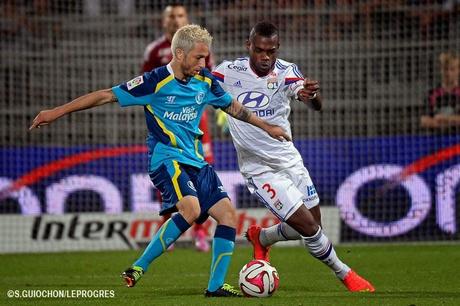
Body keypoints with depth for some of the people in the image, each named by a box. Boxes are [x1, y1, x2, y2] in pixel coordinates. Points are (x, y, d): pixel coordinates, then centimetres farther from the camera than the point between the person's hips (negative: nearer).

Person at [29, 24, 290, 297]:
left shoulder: (206, 81, 5)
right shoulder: (156, 81, -13)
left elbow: (232, 106, 24)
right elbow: (107, 96, -10)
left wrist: (266, 126, 27)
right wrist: (58, 112, -10)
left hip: (196, 162, 7)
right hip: (167, 159, -7)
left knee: (228, 214, -4)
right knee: (191, 209, -30)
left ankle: (216, 285, 3)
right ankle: (138, 268, -20)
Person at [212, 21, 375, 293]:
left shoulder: (285, 72, -12)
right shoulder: (229, 72, -13)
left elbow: (317, 106, -30)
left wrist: (312, 94, -53)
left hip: (289, 158, 4)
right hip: (259, 168, -4)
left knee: (312, 224, 12)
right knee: (308, 225, -10)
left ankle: (260, 238, 39)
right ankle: (345, 274, 12)